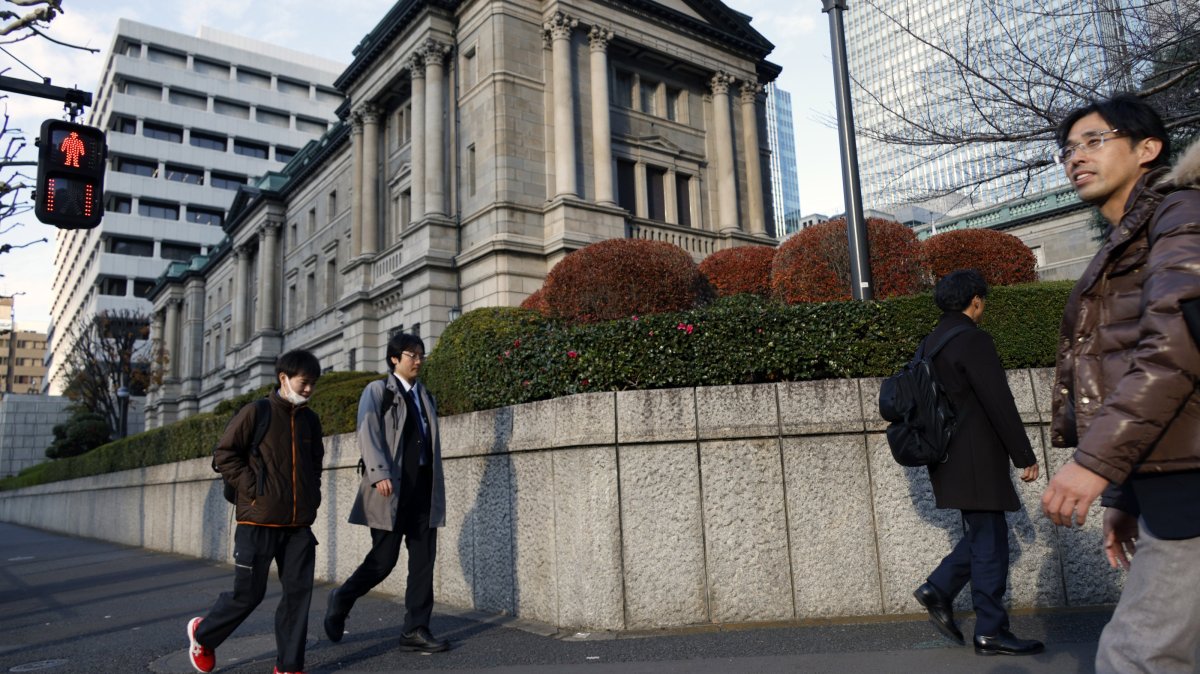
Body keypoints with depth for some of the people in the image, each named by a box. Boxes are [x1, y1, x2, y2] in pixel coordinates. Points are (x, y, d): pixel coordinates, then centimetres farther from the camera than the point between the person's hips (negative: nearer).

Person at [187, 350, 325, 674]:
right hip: (259, 521, -5)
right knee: (248, 593, 3)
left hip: (299, 524, 5)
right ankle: (202, 633, 32)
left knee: (298, 592, 3)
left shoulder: (310, 420, 9)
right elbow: (224, 453, -5)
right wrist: (251, 486, -11)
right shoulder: (256, 413, -7)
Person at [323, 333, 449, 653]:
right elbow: (368, 434, -11)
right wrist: (379, 474, -25)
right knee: (384, 559, -3)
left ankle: (415, 630, 9)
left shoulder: (426, 397, 20)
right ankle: (340, 601, 23)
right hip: (391, 489, -5)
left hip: (423, 490, 6)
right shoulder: (377, 390, 2)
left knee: (423, 560, 2)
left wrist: (437, 490, 15)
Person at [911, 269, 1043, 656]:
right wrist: (1024, 456, -11)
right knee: (990, 541, -1)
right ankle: (990, 633, 6)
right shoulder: (973, 340, -15)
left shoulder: (932, 341, 13)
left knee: (983, 535, 17)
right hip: (975, 459, -9)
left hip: (951, 457, 9)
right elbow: (999, 403, -17)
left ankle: (938, 591, 12)